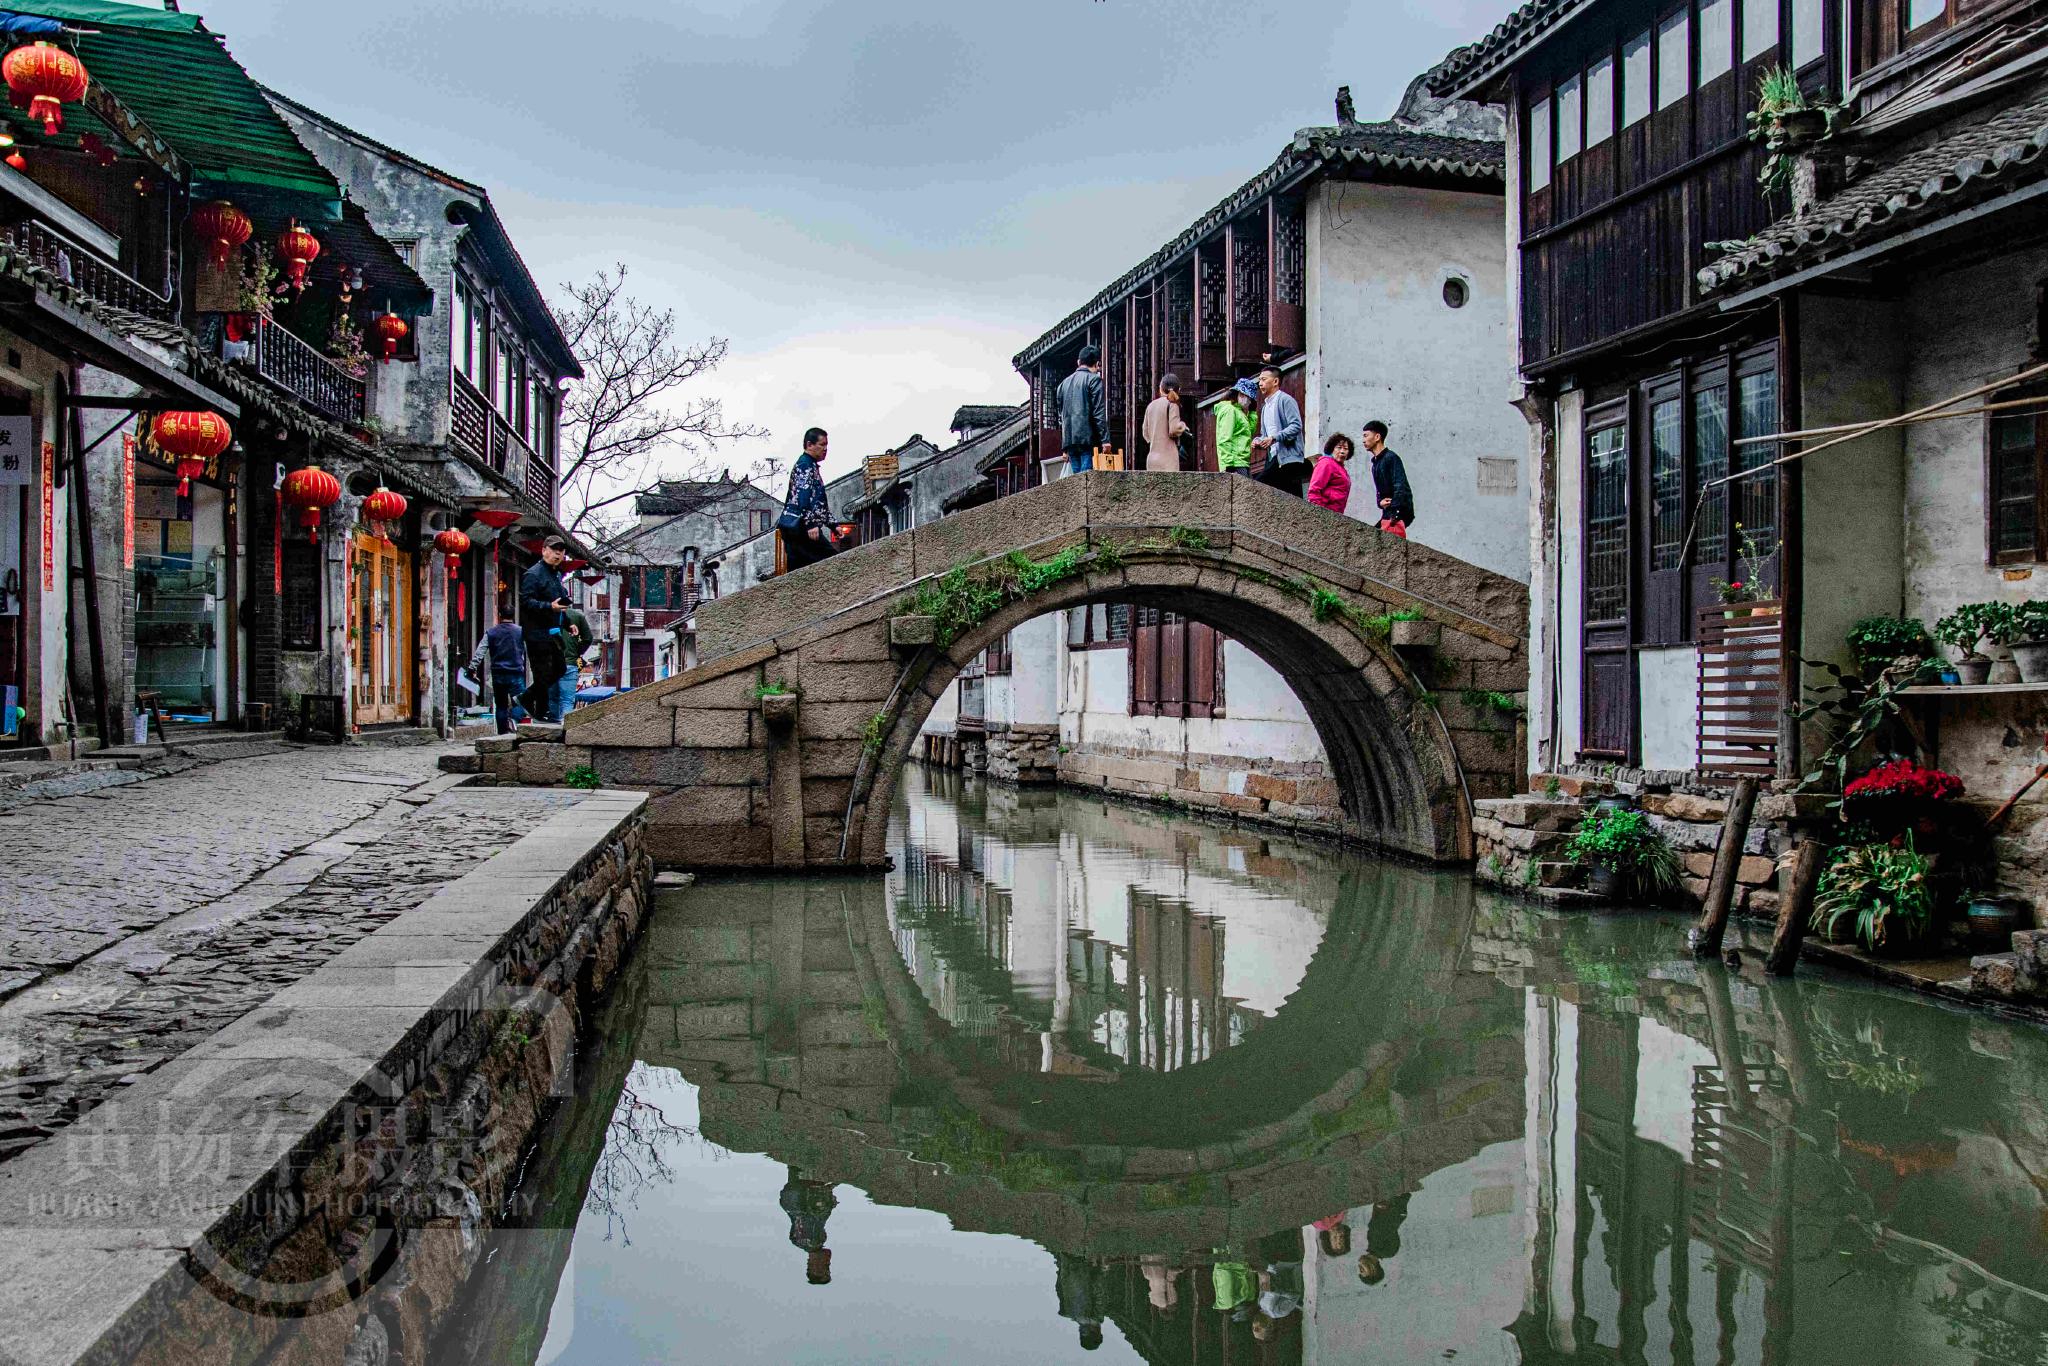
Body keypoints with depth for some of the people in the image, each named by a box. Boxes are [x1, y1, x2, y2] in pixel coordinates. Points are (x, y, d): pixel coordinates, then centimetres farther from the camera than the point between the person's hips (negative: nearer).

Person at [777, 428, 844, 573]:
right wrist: (811, 524, -25)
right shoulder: (805, 464, -5)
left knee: (796, 570, 5)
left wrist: (832, 525, 28)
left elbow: (819, 501, 31)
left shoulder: (811, 466, 27)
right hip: (799, 526, -10)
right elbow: (803, 495, -18)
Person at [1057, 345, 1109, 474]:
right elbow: (1099, 413, -10)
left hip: (1069, 439, 6)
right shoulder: (1094, 379, -2)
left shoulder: (1064, 382, 19)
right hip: (1087, 438, -6)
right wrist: (1105, 439, -9)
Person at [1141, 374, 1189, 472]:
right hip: (1167, 458, -7)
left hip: (1152, 458, 7)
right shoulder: (1172, 403, -6)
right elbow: (1174, 429, -13)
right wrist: (1183, 425, 7)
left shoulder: (1151, 405, 13)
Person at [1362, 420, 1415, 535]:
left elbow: (1401, 487, -17)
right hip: (1388, 514, 9)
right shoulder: (1376, 463, 20)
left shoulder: (1391, 458, -8)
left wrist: (1395, 514, -24)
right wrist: (1380, 502, -2)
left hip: (1398, 514, -9)